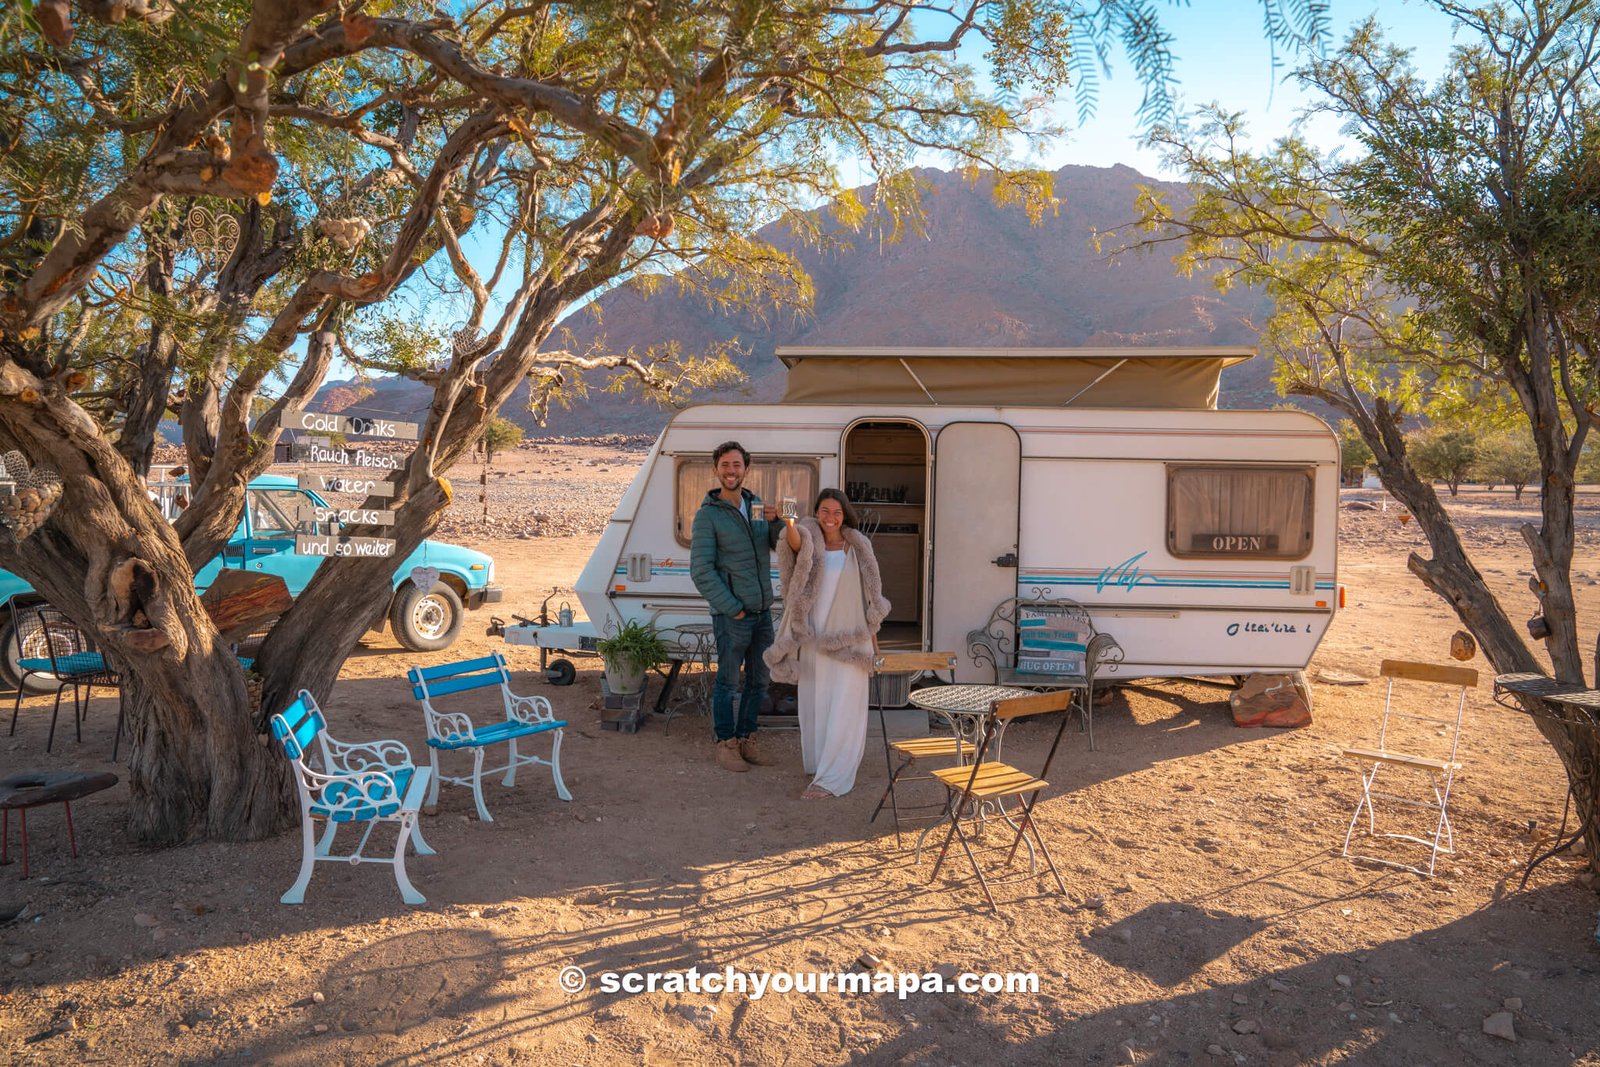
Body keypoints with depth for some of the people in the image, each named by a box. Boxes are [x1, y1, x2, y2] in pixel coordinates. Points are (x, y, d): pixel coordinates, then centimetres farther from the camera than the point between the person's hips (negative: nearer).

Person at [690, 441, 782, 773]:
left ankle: (746, 740, 26)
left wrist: (776, 521, -14)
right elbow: (701, 571, -11)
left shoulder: (757, 506, 10)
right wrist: (733, 609, -13)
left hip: (763, 612, 6)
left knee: (759, 682, 13)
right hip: (731, 617, -6)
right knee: (728, 682, 3)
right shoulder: (708, 514, -8)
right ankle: (725, 744, 16)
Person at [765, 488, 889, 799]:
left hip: (850, 639, -1)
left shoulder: (859, 547, 3)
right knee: (814, 705, 10)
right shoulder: (809, 540, 1)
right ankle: (817, 764, 28)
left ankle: (831, 778, -2)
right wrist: (789, 522, -48)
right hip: (814, 638, 1)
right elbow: (796, 541, -26)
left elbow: (870, 595, 8)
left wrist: (873, 637, 9)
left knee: (843, 708, -5)